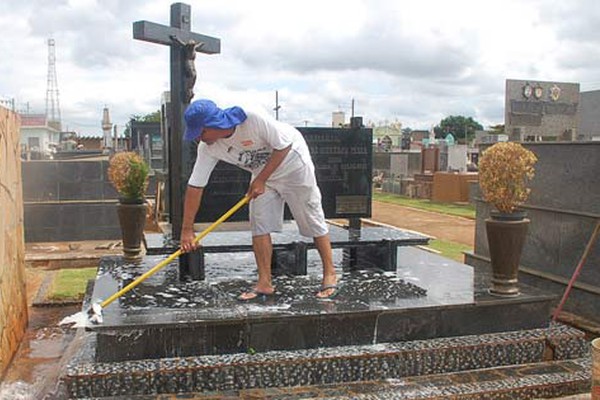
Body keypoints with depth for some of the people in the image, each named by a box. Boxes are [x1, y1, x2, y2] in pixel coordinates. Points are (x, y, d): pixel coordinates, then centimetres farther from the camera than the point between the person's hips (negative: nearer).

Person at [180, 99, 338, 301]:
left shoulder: (252, 118, -36)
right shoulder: (207, 148, -18)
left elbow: (284, 146, -25)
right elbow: (195, 186, -15)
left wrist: (261, 180, -23)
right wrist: (187, 229, -15)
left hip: (293, 163, -5)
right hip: (262, 173, 6)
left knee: (312, 221, 1)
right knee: (259, 225, -2)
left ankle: (330, 275, 14)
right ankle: (265, 284, 6)